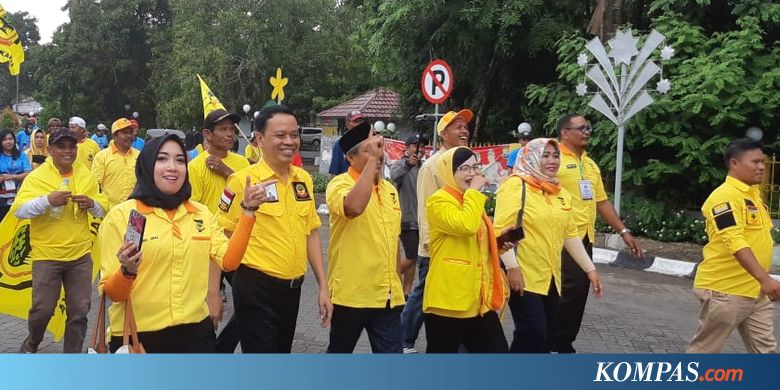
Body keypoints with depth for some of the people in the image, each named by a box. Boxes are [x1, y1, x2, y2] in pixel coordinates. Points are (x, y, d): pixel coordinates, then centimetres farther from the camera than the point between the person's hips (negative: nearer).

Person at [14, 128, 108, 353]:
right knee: (43, 308, 2)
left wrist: (92, 203, -12)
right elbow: (18, 210, -13)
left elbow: (103, 208, 10)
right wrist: (48, 200, -27)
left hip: (80, 254, 3)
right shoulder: (37, 177, -6)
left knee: (79, 311, 6)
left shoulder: (86, 176, 6)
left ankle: (72, 356, 22)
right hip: (47, 255, -3)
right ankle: (31, 343, 34)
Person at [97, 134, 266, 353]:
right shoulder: (120, 216, -8)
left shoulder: (201, 213, 7)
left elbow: (229, 260, -4)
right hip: (136, 337, -3)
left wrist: (247, 210, -6)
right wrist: (127, 271, -27)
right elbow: (112, 293, -7)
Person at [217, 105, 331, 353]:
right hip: (256, 287, -6)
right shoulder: (243, 180, -13)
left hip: (292, 287, 6)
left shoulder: (304, 179, 5)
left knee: (283, 353, 21)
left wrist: (323, 286, 9)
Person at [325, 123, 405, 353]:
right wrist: (372, 159, -28)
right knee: (339, 354, 13)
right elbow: (354, 207, -34)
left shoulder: (389, 189, 12)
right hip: (351, 293, -5)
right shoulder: (340, 184, -9)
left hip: (387, 295, 5)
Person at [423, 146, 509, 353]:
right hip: (448, 299, -8)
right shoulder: (439, 201, -11)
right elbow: (466, 226, -30)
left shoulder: (472, 200, 16)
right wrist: (474, 191, -17)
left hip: (478, 298, 8)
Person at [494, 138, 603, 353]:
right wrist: (512, 267, -22)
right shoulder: (516, 185, -9)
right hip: (524, 277, -7)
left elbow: (570, 234, 17)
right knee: (533, 335, -11)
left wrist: (590, 268, 13)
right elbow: (502, 229, -15)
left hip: (550, 278, 7)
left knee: (546, 339, 11)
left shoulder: (561, 193, 14)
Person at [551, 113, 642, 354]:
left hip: (585, 238, 8)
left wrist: (623, 231, 18)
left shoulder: (590, 164, 18)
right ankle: (552, 343, 6)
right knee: (571, 289, -8)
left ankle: (564, 344, 21)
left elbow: (602, 201, 22)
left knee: (580, 291, 10)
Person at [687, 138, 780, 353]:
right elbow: (735, 242, -28)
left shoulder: (754, 193, 13)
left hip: (756, 290, 9)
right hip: (725, 290, -9)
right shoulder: (726, 196, -17)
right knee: (704, 350, 4)